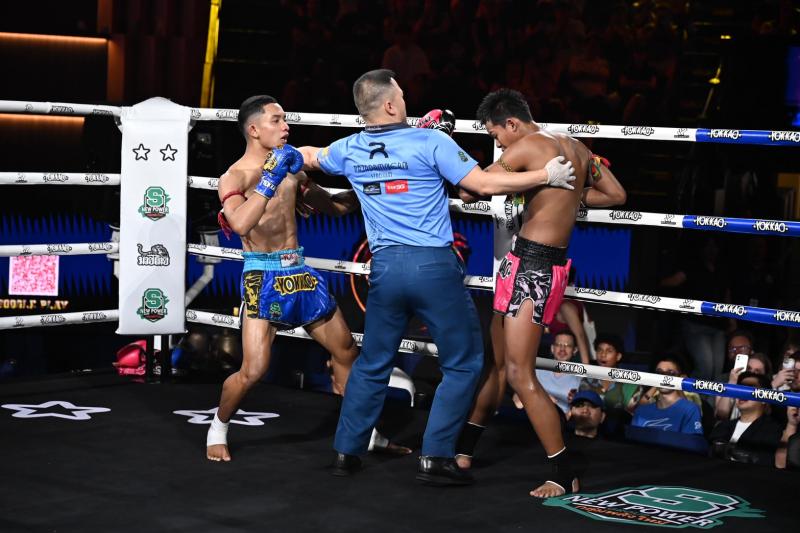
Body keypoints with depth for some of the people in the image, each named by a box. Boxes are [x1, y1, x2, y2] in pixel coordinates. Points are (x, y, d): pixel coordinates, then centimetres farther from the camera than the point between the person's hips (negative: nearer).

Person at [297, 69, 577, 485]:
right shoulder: (430, 142, -8)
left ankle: (346, 451, 23)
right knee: (463, 362, 6)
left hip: (385, 267, 5)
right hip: (433, 265, -5)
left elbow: (311, 157, 30)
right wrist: (546, 176, 0)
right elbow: (485, 184, -10)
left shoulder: (350, 150, 7)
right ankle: (435, 458, 2)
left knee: (372, 362, 19)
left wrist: (305, 152, 55)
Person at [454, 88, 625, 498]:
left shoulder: (527, 146, -12)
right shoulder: (575, 147, 13)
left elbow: (469, 190, -11)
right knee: (495, 360, 17)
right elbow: (616, 195, 21)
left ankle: (565, 476, -5)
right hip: (550, 262, 10)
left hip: (531, 266, -10)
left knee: (520, 375, -9)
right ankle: (463, 449, 28)